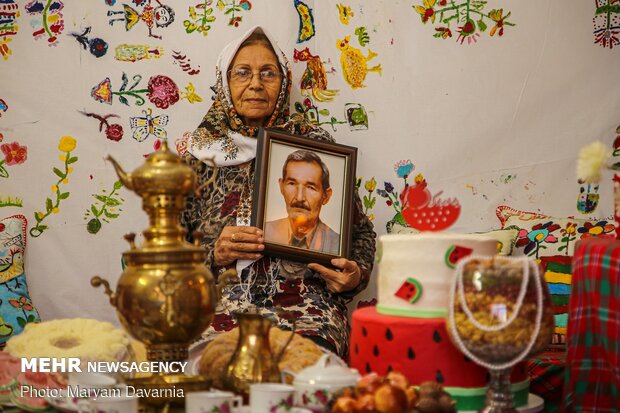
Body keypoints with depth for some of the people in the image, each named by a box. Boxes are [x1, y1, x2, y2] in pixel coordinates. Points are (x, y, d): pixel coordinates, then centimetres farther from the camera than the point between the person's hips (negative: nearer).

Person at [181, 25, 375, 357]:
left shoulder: (314, 143, 10)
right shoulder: (198, 156, 9)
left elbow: (361, 231, 16)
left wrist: (356, 275, -4)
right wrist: (212, 255, -10)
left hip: (305, 303, 1)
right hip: (223, 304, 0)